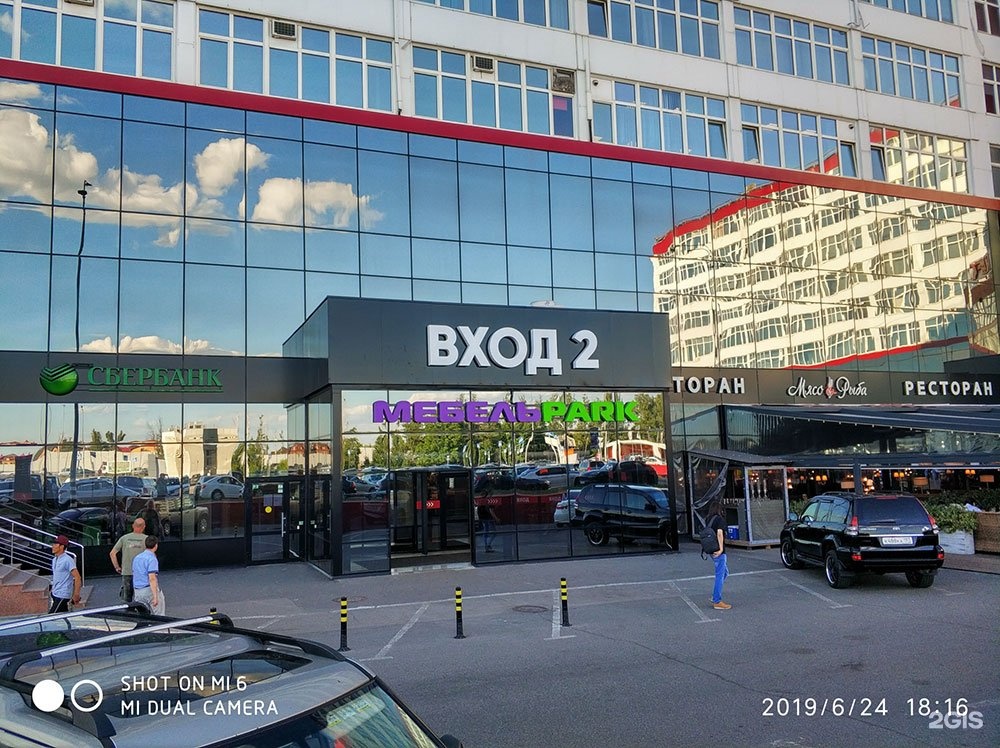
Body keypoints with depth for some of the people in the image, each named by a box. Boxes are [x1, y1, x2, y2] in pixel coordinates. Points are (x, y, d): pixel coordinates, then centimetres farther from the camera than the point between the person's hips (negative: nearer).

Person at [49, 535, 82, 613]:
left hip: (63, 595, -9)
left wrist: (76, 595, -19)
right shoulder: (54, 560, 11)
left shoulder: (68, 560, -17)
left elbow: (77, 577, -19)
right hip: (55, 594, 9)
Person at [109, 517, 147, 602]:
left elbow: (112, 553, 1)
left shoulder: (124, 538, 4)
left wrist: (117, 567, 9)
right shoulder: (146, 539, -5)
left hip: (126, 573, 2)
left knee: (126, 600, 13)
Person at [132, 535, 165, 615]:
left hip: (138, 591, 7)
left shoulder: (136, 558, 13)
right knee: (159, 616, 3)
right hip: (150, 590, -7)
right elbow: (152, 579, -20)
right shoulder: (152, 559, -13)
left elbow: (134, 576, 20)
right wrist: (155, 597, -22)